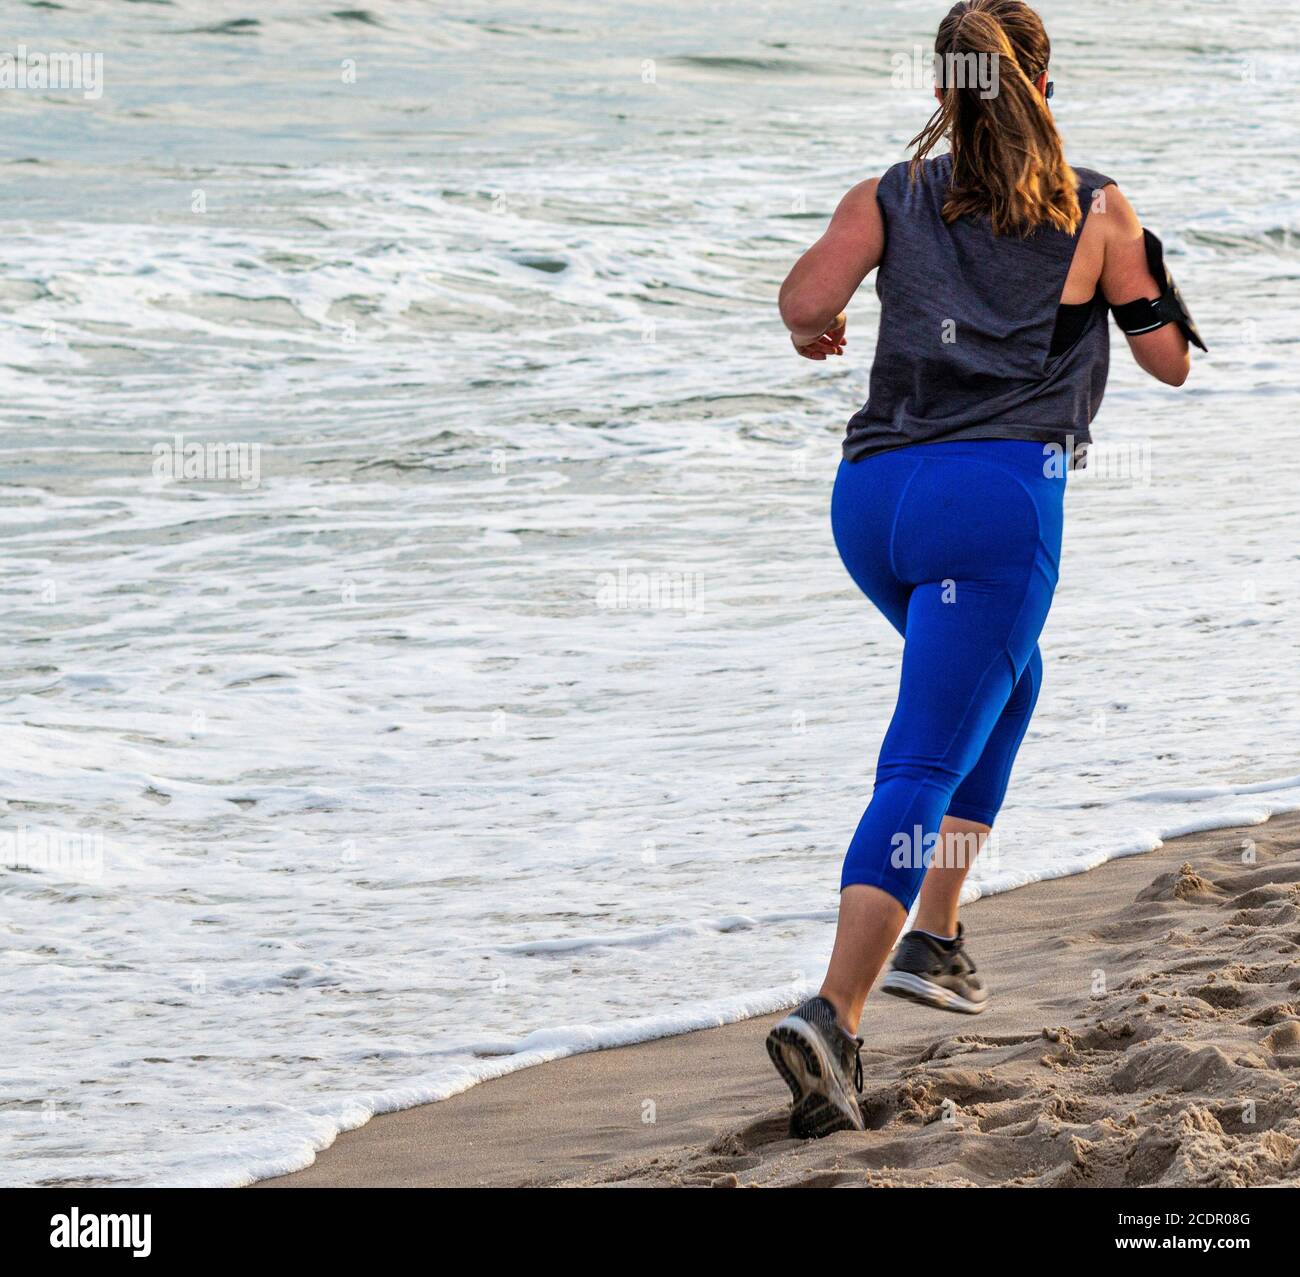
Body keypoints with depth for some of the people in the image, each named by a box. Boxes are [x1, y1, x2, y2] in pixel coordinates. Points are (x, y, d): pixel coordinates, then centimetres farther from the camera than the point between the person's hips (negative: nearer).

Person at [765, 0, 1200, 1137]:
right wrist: (1138, 274, 34)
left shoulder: (892, 198, 12)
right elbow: (1171, 361, 15)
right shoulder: (1096, 209, 9)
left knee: (1008, 681, 31)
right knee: (923, 768, -9)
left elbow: (805, 301, -4)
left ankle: (936, 935, 25)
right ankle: (833, 1017, -24)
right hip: (1000, 492, -4)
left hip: (874, 489, 4)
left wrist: (813, 333, 19)